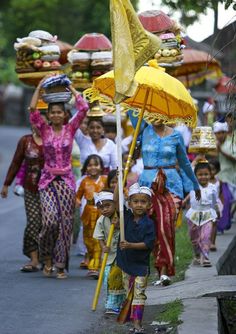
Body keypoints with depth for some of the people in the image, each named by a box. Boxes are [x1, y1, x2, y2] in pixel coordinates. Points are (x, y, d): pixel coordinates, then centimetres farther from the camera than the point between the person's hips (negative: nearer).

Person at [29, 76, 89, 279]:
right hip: (48, 180, -1)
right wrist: (39, 88, -7)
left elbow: (83, 109, -7)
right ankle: (47, 258, 6)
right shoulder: (44, 130, 3)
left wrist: (71, 89, -1)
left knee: (65, 223, -2)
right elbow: (32, 110, -10)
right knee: (50, 220, -17)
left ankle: (61, 266, 6)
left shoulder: (70, 129, 4)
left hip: (66, 180, 1)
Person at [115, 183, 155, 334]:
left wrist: (131, 245, -27)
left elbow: (148, 244, -17)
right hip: (126, 261, 4)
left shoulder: (149, 223, -13)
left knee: (139, 294, -4)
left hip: (141, 264, -4)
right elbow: (116, 200, -5)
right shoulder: (126, 216, -1)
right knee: (129, 292, 16)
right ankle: (129, 315, 29)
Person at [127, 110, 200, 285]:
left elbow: (184, 162, 19)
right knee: (154, 228, -3)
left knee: (166, 226, -14)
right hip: (148, 183, 1)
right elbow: (131, 110, 1)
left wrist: (196, 184, 27)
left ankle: (165, 271, -16)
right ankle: (162, 271, 3)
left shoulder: (175, 136, 6)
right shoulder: (145, 130, 6)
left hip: (171, 184, -1)